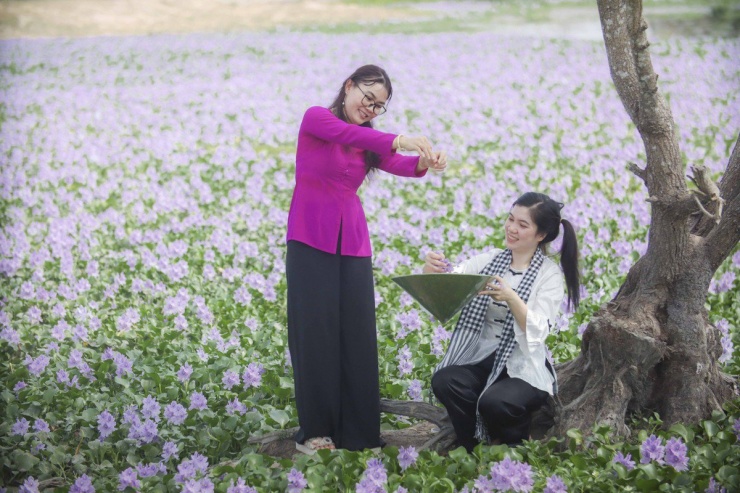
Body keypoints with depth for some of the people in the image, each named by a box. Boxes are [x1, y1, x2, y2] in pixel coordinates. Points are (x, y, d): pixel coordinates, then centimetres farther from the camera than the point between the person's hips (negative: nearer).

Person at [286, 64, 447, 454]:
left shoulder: (368, 143, 13)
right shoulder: (316, 118, -1)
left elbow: (398, 166, -7)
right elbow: (346, 134, -23)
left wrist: (425, 162, -30)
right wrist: (398, 140, -39)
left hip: (352, 243, 5)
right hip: (311, 240, -5)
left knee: (357, 334, 1)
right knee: (315, 332, -4)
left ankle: (356, 431, 7)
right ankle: (314, 431, 4)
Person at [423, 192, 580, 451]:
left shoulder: (550, 275, 0)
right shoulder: (490, 259, 9)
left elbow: (536, 331, -15)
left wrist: (512, 298, -32)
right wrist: (430, 271, -25)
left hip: (523, 369, -3)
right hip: (479, 360, 3)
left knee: (493, 402, -33)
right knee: (443, 381, -28)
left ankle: (516, 448, 1)